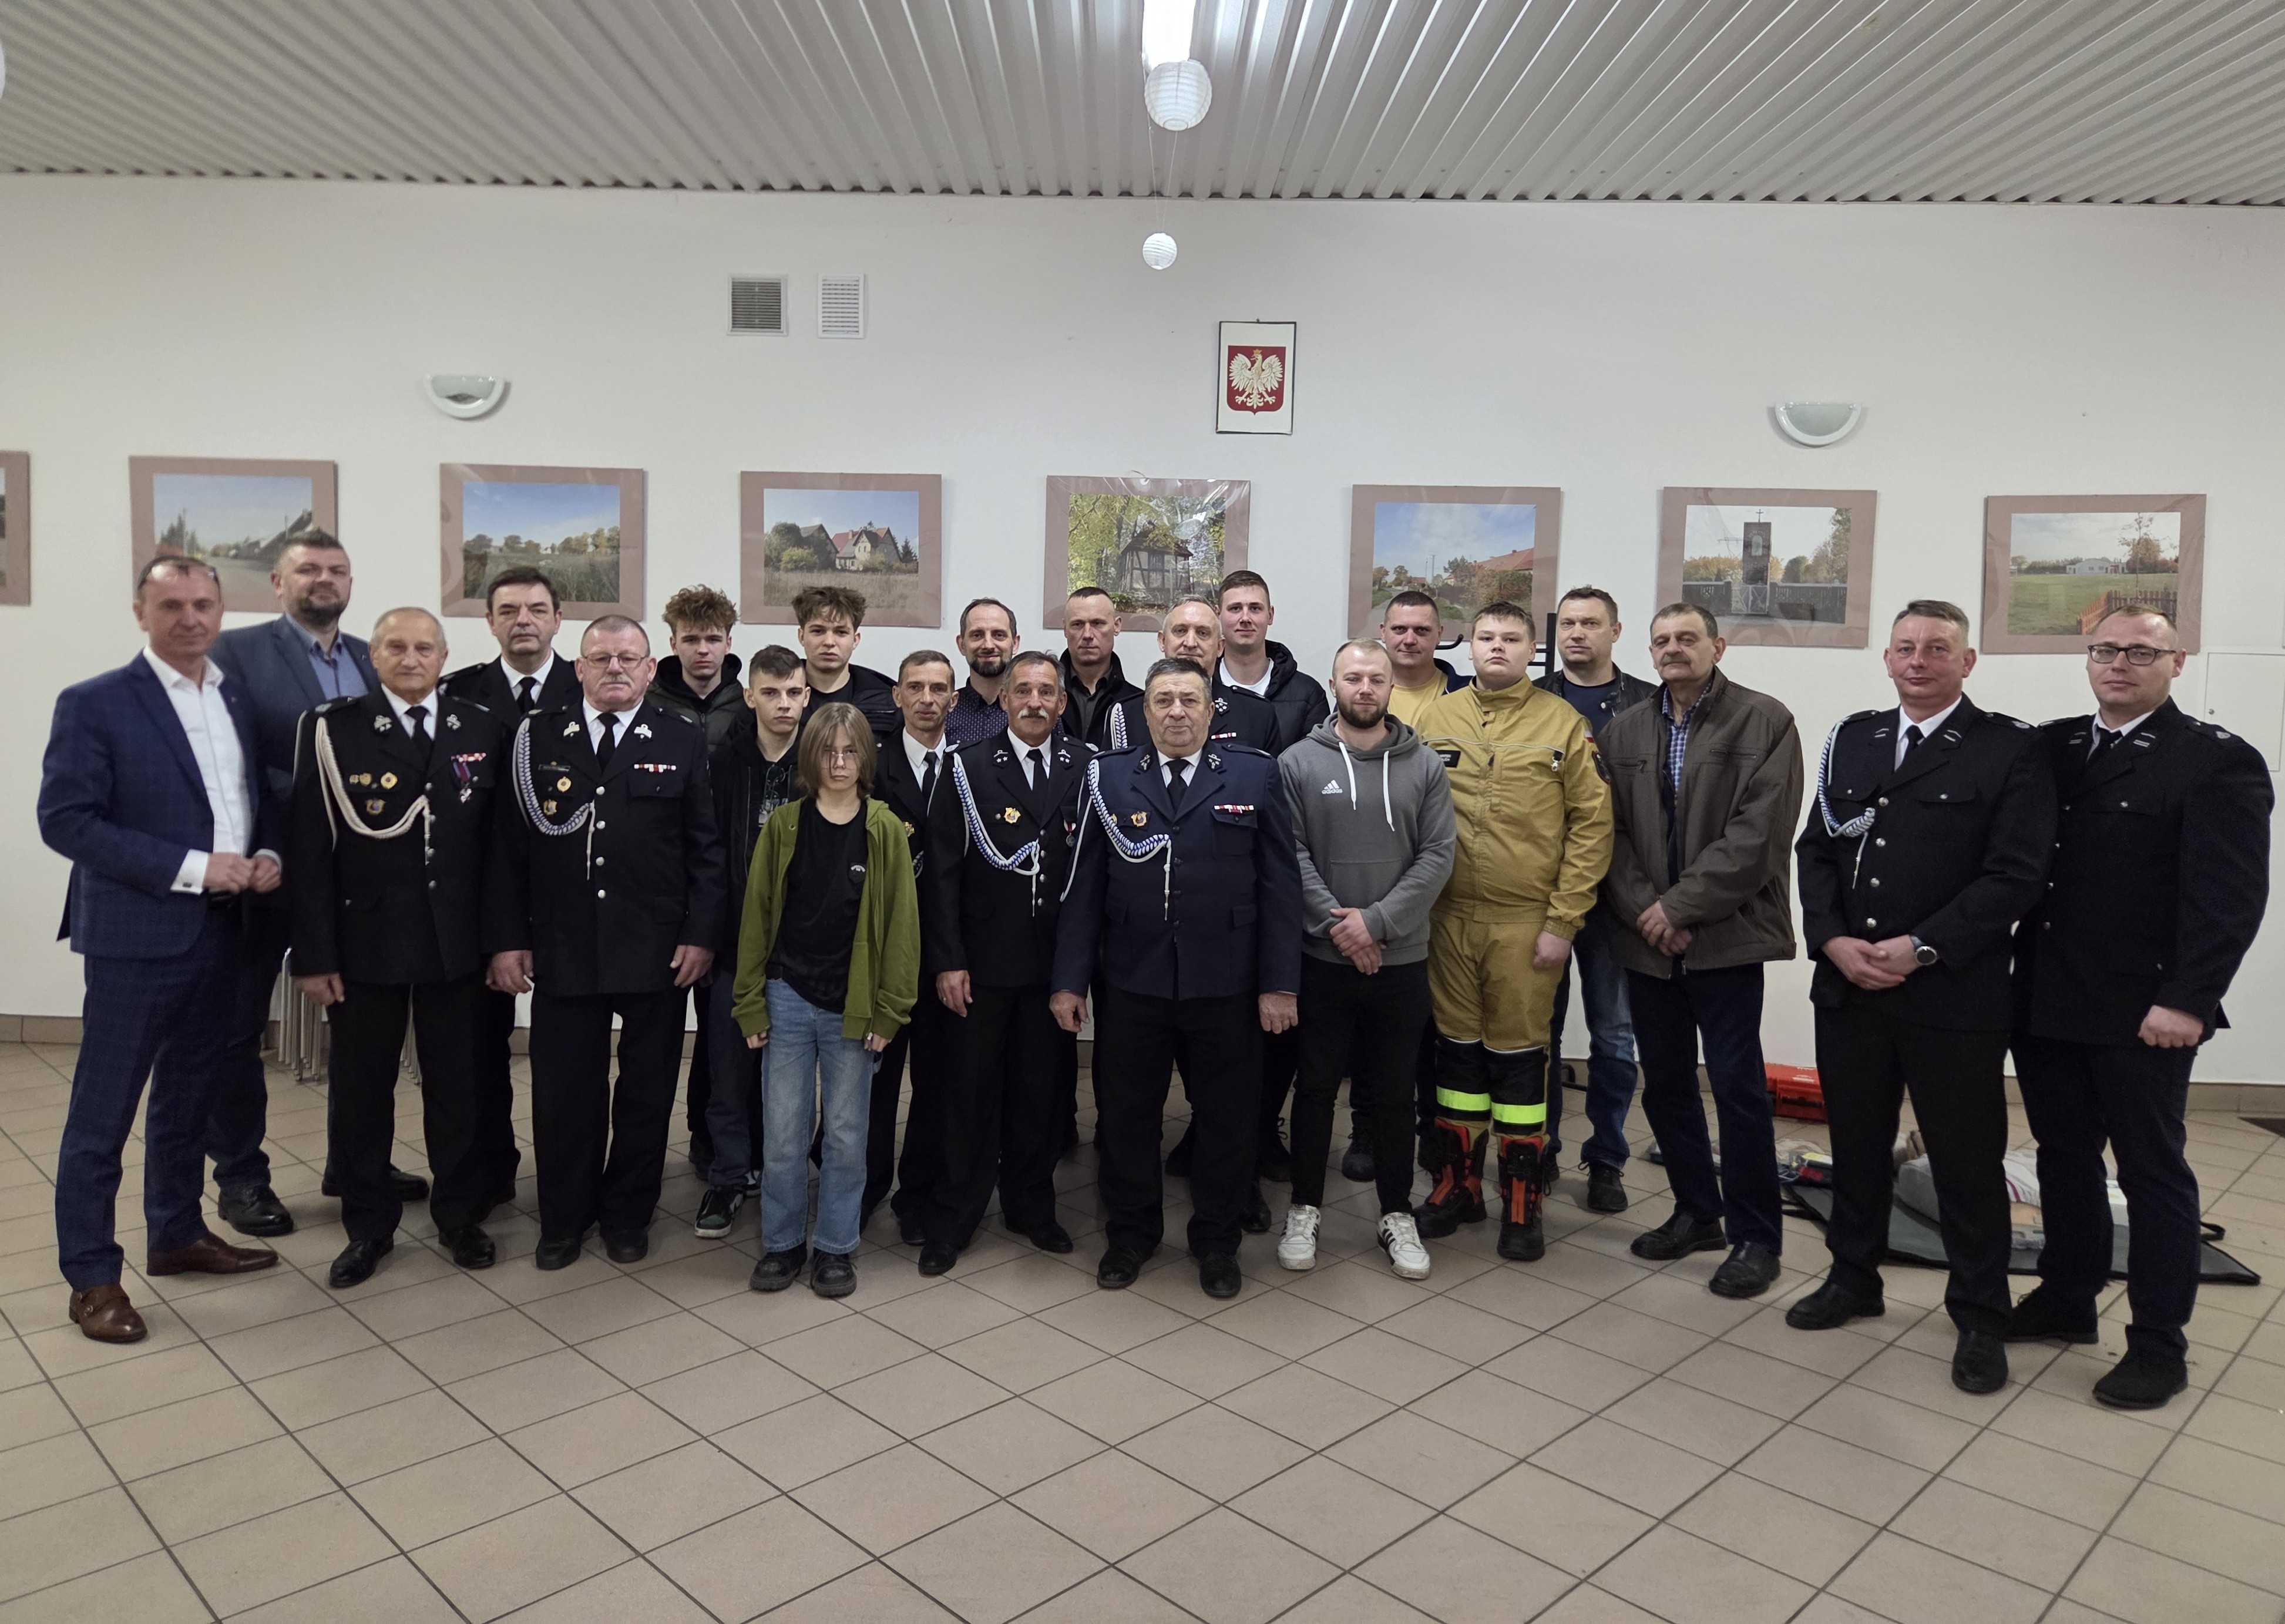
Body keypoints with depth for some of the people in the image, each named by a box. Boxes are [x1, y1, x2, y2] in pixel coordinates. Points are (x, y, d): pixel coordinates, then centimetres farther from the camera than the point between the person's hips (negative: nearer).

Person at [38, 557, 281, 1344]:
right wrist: (190, 867, -20)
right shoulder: (94, 704, -9)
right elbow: (65, 820, -15)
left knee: (188, 1099, 19)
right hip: (135, 936, -6)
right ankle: (92, 1277, 16)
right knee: (102, 1115, 4)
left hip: (218, 933, 6)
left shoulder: (240, 700, 9)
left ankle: (177, 1235, 33)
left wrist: (267, 854, -5)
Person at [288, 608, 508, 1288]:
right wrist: (314, 954, -9)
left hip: (457, 943, 1)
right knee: (361, 1090, 11)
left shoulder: (483, 729, 2)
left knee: (457, 1086, 12)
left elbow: (500, 839, 3)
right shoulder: (330, 729, -4)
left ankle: (460, 1215, 28)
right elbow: (309, 848, -6)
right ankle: (368, 1226, 27)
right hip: (364, 939, -1)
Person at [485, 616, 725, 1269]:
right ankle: (565, 1218, 26)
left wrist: (701, 934, -6)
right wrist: (507, 939, -1)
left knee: (646, 1090, 10)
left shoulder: (683, 743, 3)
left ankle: (628, 1215, 27)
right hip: (561, 950, 1)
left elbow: (707, 849, 1)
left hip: (657, 952, 0)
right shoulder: (538, 738, 5)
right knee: (563, 1091, 8)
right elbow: (508, 846, 5)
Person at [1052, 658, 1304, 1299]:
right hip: (1130, 983, 1)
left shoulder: (1255, 775, 1)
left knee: (1228, 1119, 10)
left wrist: (1280, 983, -5)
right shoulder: (1108, 776, 4)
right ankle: (1131, 1233, 32)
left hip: (1226, 986, -1)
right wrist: (1069, 979, -1)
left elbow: (1281, 885, 0)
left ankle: (1217, 1240, 30)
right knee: (1126, 1115, 12)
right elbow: (1083, 885, 3)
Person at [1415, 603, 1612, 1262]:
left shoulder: (1563, 724, -1)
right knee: (1458, 1048, 12)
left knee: (1520, 1056, 5)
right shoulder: (1435, 719, 5)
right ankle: (1458, 1184, 26)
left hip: (1527, 922, -2)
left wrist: (1563, 921, -8)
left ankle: (1522, 1202, 18)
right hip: (1449, 916, 2)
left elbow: (1591, 825, -4)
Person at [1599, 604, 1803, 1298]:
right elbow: (1610, 832, 5)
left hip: (1725, 935, -5)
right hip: (1647, 939, 5)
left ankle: (1755, 1237, 12)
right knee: (1664, 1082, 12)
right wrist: (1644, 911, -9)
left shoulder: (1764, 721, -3)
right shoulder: (1622, 731, 11)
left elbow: (1756, 834, -11)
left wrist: (1680, 907, -14)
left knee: (1738, 1084, -3)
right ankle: (1697, 1212, 29)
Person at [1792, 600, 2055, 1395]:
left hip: (1954, 995, -4)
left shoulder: (2010, 750, -5)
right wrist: (1833, 940, -6)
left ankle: (1981, 1318, 24)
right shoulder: (1852, 739, 10)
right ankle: (1853, 1278, 34)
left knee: (1967, 1162, 7)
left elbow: (2016, 874, -12)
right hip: (1847, 987, 4)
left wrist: (1921, 949, -18)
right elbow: (1815, 848, 9)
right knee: (1855, 1144, 16)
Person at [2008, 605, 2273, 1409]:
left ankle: (2158, 1345, 18)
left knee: (2152, 1172, 6)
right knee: (2064, 1156, 16)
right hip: (2046, 1001, 5)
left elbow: (2231, 894, -12)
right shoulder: (2051, 748, 10)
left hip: (2143, 1012, -5)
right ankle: (2067, 1298, 32)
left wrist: (2188, 1001, -18)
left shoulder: (2219, 761, -7)